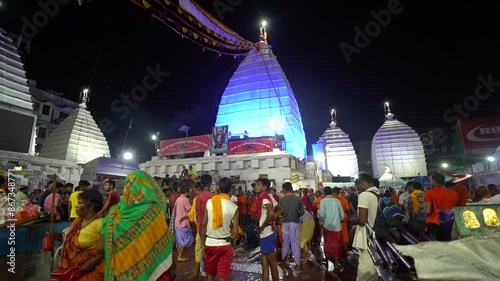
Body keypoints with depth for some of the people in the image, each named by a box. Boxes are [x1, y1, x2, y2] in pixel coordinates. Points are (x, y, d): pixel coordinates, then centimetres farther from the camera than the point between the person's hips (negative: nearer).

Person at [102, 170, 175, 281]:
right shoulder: (154, 211, -16)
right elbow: (164, 244, -8)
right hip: (149, 268, -2)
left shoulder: (114, 212, -10)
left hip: (123, 268, 2)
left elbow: (108, 247, -4)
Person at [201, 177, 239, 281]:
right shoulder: (233, 207, -11)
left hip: (210, 243, 2)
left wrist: (203, 244, 5)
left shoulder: (209, 202, -7)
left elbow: (203, 225, -4)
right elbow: (236, 231, -11)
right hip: (224, 244, -2)